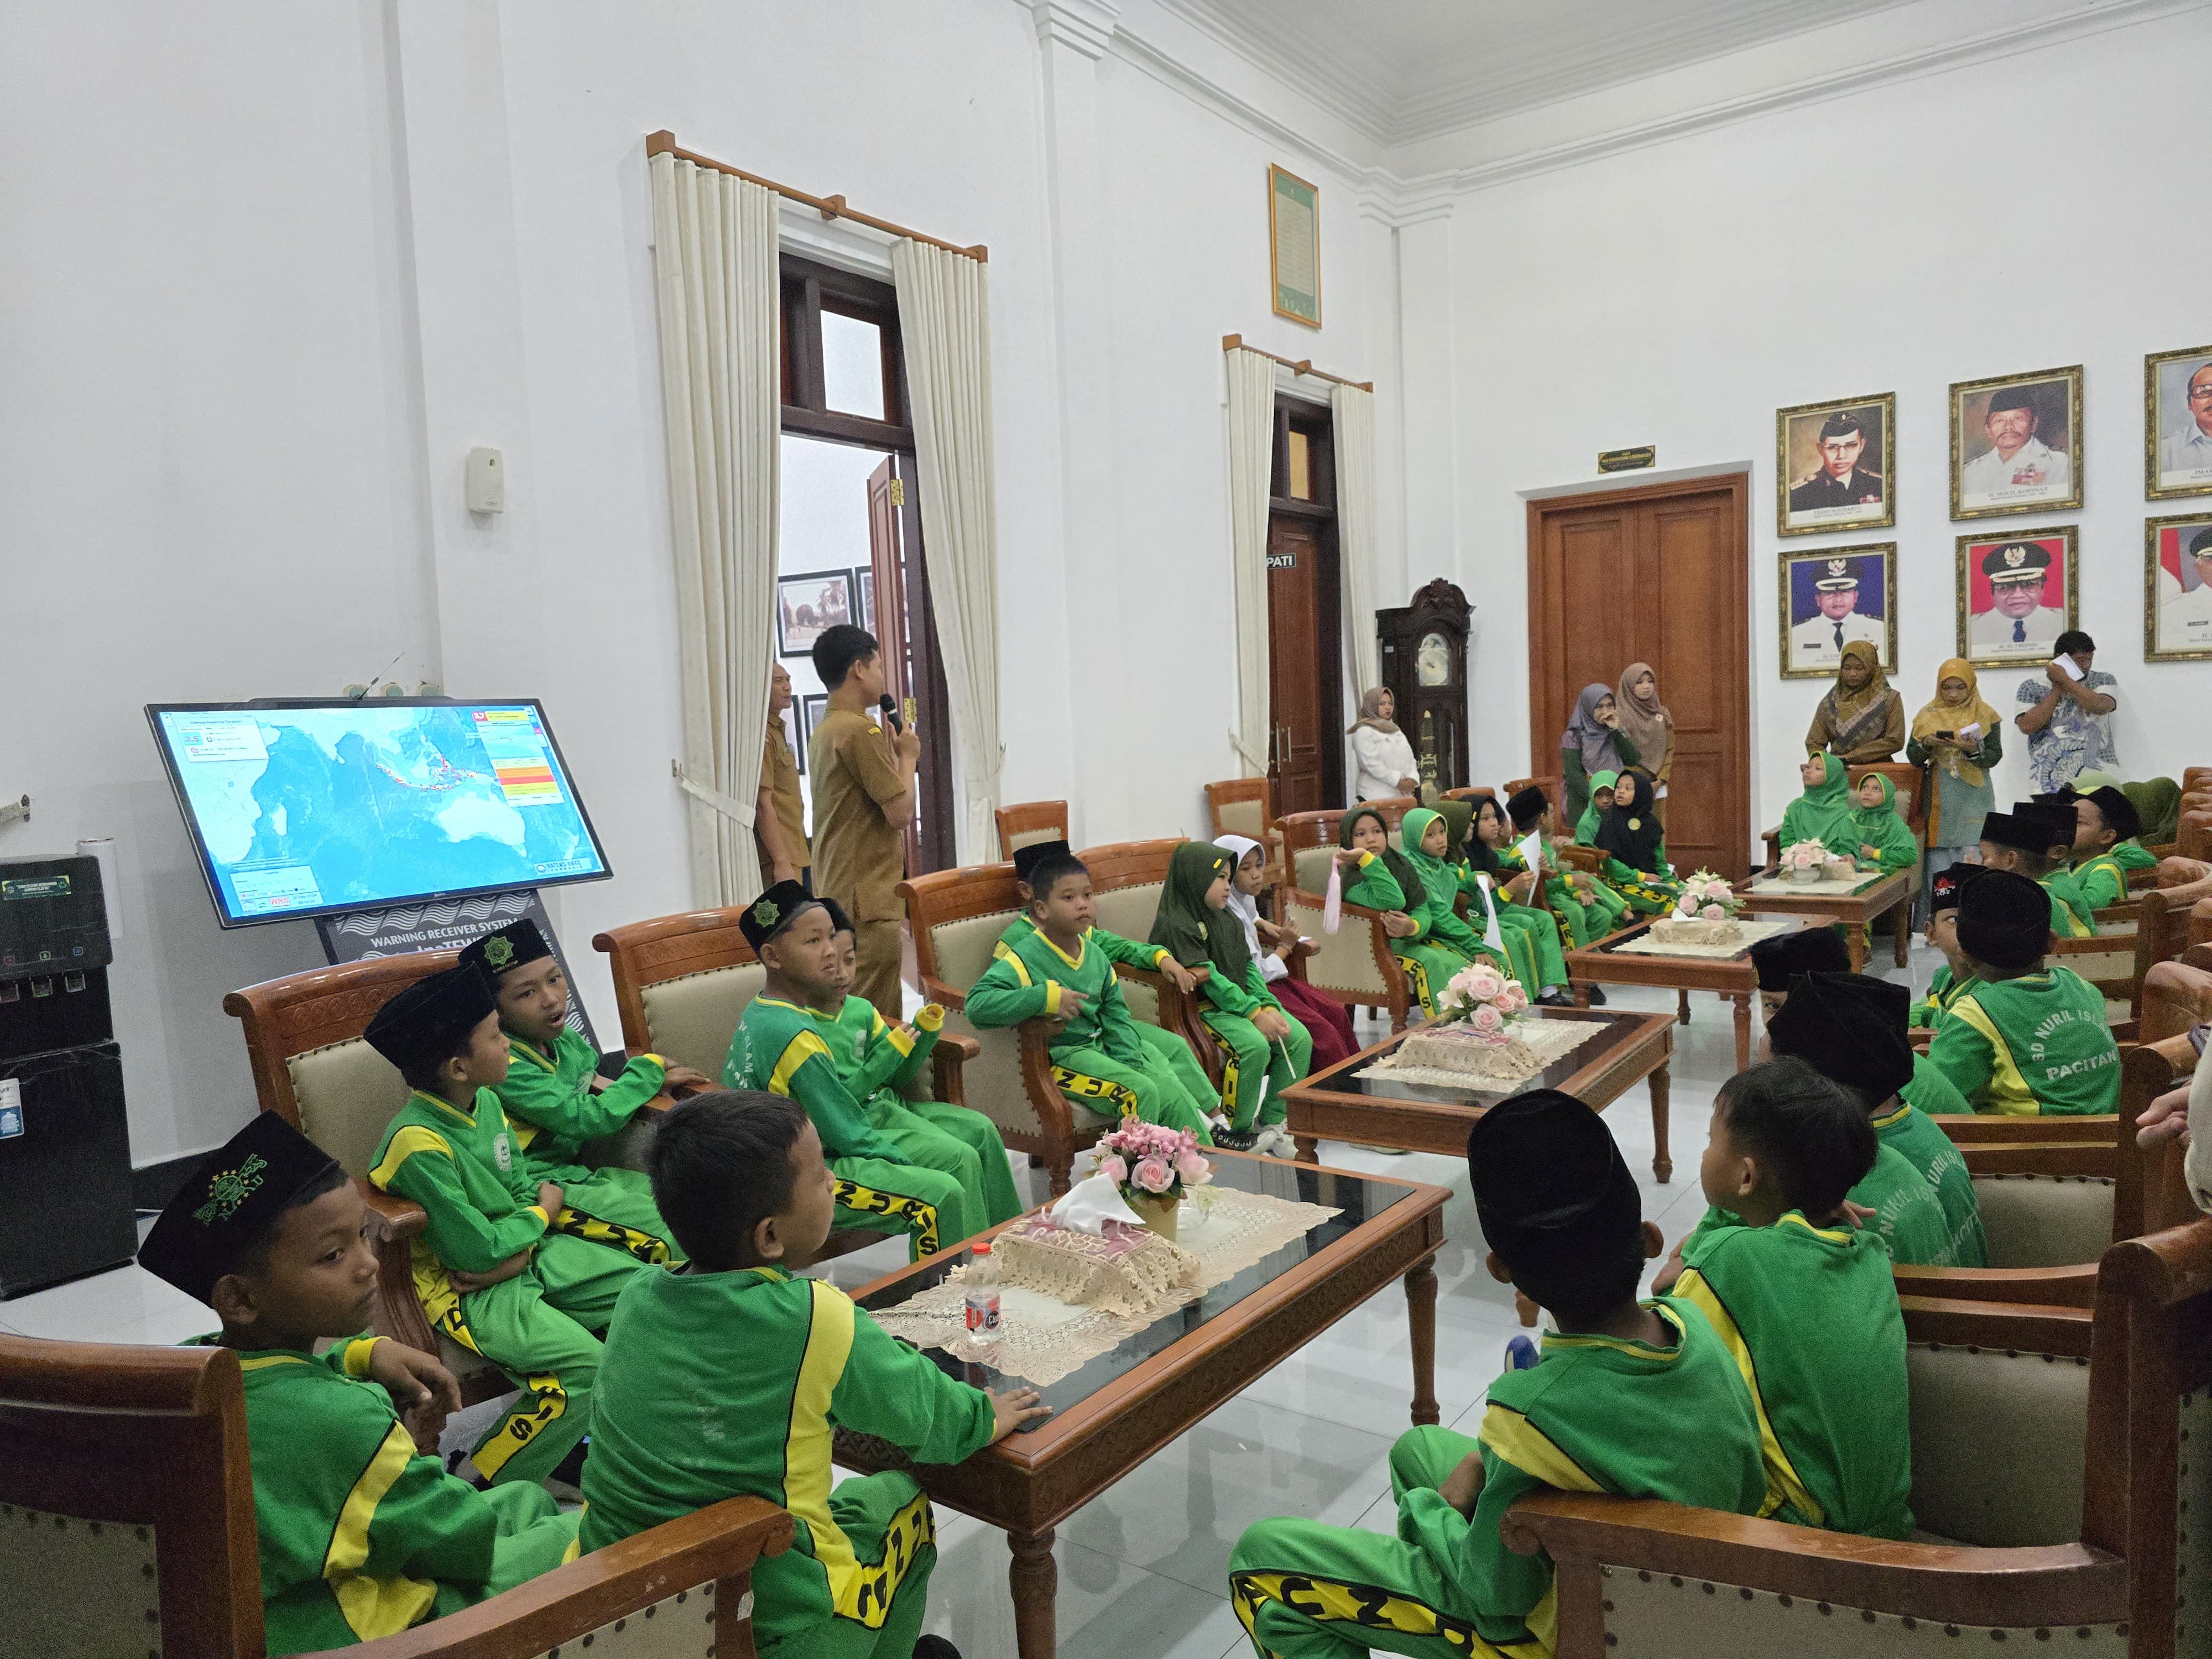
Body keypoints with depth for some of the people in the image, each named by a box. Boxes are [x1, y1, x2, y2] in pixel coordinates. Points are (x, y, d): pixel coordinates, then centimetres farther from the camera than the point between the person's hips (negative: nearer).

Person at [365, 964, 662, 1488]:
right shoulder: (419, 1143, -26)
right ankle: (477, 1485, -4)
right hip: (466, 1288, -9)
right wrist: (543, 1213, -6)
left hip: (527, 1254, 9)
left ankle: (568, 1435, 16)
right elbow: (476, 1251, -23)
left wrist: (519, 1252, -13)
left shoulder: (486, 1101, 0)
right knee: (583, 1365, -26)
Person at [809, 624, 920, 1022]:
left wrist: (895, 753, 15)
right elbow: (901, 814, -17)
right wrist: (908, 756, -3)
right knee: (877, 1023, -6)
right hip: (868, 898, -10)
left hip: (834, 891, 10)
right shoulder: (862, 730, -16)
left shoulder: (825, 730, 15)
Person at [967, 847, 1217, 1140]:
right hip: (1059, 1057, -7)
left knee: (1173, 1091, -9)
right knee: (1140, 1092, -24)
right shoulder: (1025, 959, -15)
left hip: (1101, 1045, 7)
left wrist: (1130, 1062, -6)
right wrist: (1046, 998, -33)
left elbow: (1116, 1014, 12)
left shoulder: (1096, 955, 8)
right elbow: (977, 1003, -29)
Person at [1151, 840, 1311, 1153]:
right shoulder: (1175, 924, -13)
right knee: (1255, 1046, -30)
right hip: (1203, 1008, -8)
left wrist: (1268, 1007, -7)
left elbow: (1249, 968, 11)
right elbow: (1209, 980, -19)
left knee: (1300, 1038, -8)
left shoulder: (1228, 921, 16)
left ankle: (1272, 1121, 1)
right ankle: (1233, 1130, -12)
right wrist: (1254, 1014, -21)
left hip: (1241, 1000, 8)